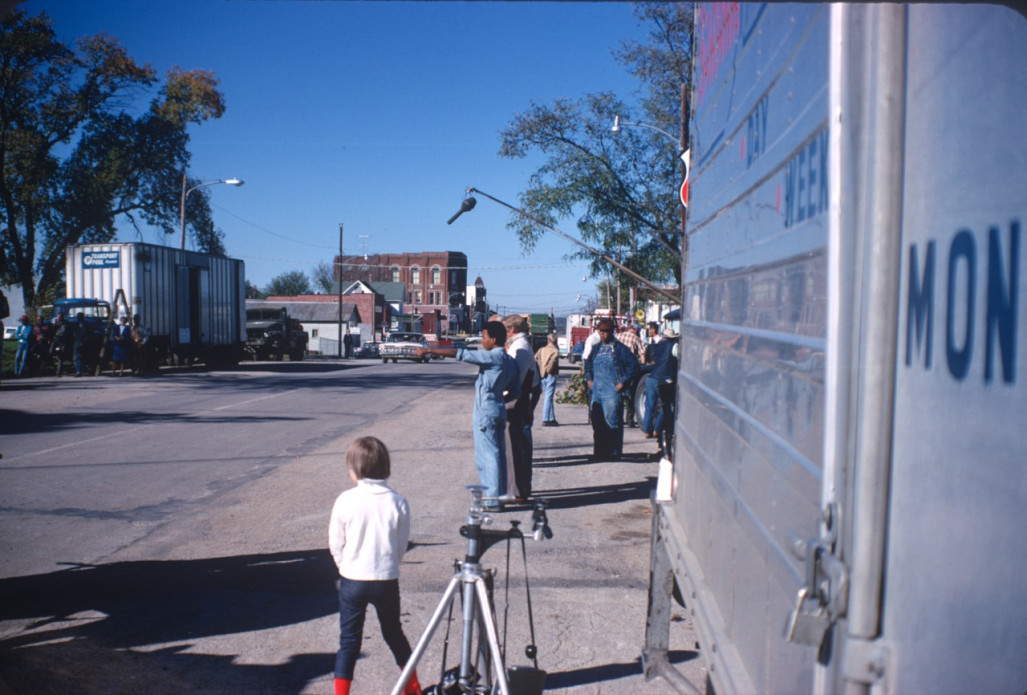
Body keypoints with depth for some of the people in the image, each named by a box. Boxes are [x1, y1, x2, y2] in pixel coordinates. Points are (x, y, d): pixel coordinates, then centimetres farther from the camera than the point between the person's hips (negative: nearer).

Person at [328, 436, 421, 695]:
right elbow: (402, 545, 0)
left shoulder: (345, 500, -11)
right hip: (387, 579, 2)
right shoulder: (398, 502, -8)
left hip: (351, 579, -2)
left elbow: (335, 544, -2)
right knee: (394, 633, 20)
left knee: (349, 641, 8)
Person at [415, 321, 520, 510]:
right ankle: (497, 495, 19)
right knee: (497, 454, 12)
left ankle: (493, 500, 1)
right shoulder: (510, 361, 9)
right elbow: (515, 392, 10)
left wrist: (429, 350, -14)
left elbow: (460, 354, -17)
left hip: (485, 412, -8)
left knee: (489, 455, -3)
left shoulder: (492, 357, -15)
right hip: (499, 410, 8)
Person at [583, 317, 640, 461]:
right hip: (596, 391, 6)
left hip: (612, 392, -6)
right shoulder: (596, 348, 13)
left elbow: (634, 366, -8)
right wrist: (589, 379, 16)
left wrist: (622, 382, -11)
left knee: (613, 423, -5)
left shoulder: (620, 348, -5)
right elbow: (588, 363, 29)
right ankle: (599, 452, 18)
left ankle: (614, 453, 3)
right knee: (597, 423, 8)